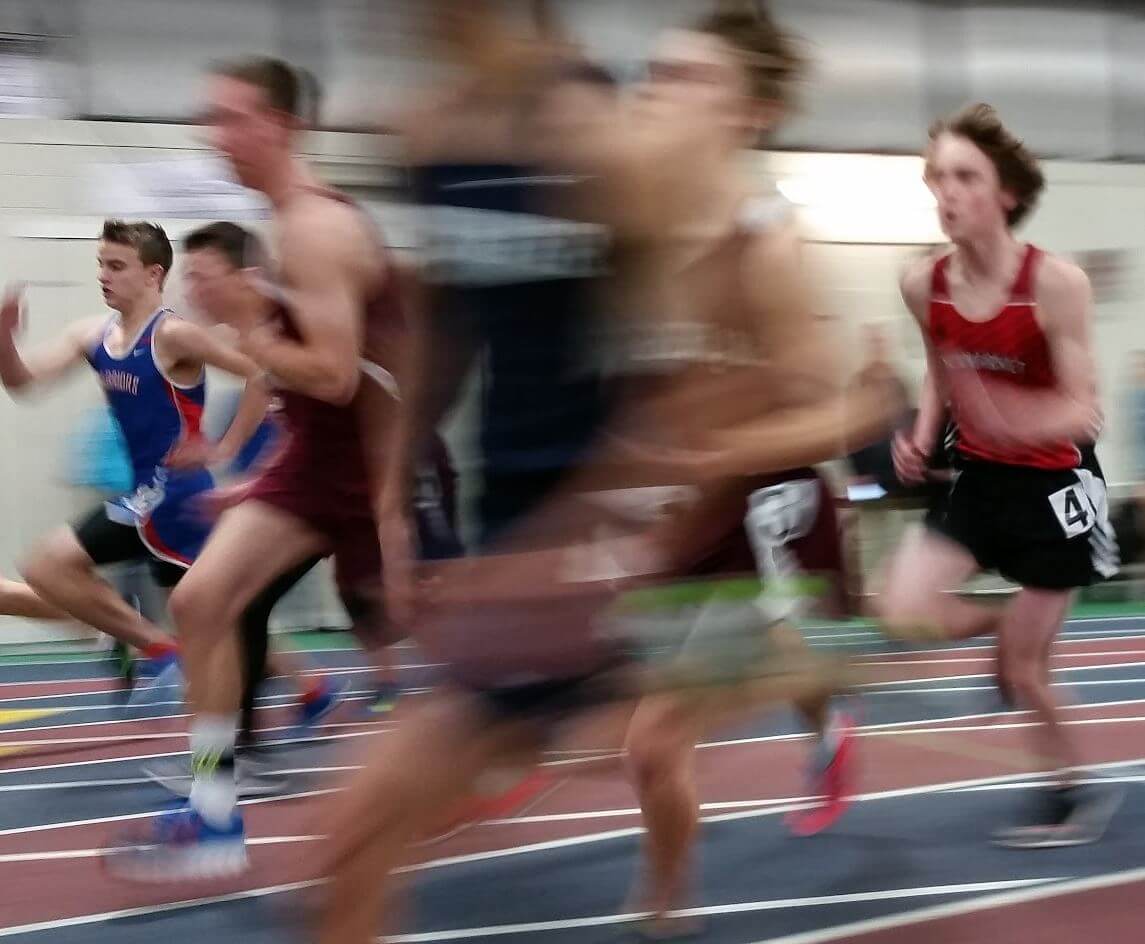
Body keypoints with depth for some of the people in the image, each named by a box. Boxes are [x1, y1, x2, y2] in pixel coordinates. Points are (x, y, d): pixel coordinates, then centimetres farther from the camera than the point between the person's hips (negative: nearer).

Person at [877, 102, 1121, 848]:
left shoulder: (1056, 283, -24)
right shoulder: (924, 285, -9)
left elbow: (1085, 411, -22)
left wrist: (1015, 418, -41)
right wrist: (921, 440, -7)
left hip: (1054, 485, -5)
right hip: (980, 477, 5)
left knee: (1022, 668, 0)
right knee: (904, 612, -14)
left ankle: (1075, 789, 25)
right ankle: (1012, 626, 18)